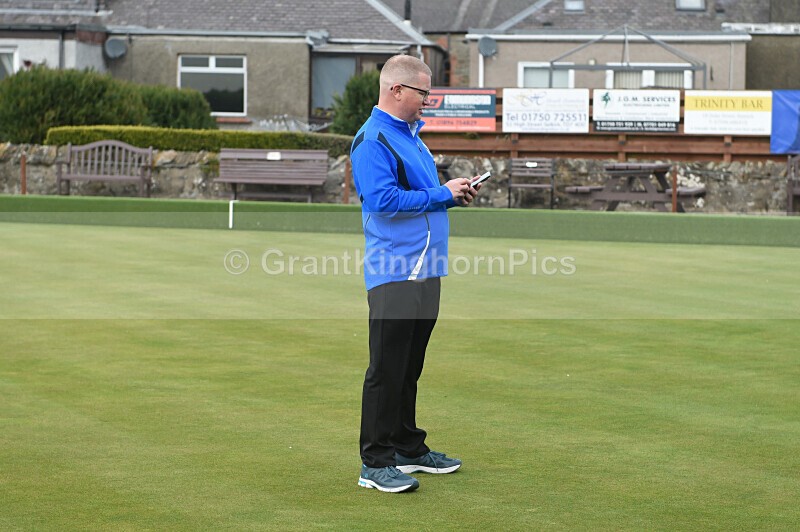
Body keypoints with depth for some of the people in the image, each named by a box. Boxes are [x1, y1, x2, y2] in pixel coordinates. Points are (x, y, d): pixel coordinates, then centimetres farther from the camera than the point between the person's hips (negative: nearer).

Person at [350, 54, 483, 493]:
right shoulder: (373, 140, -13)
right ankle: (375, 463, -1)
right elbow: (383, 200, -23)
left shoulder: (410, 135, 18)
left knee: (409, 367, 17)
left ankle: (408, 448, 26)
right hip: (394, 274, -10)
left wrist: (455, 193, 10)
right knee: (387, 370, -6)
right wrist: (442, 194, -14)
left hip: (425, 271, 10)